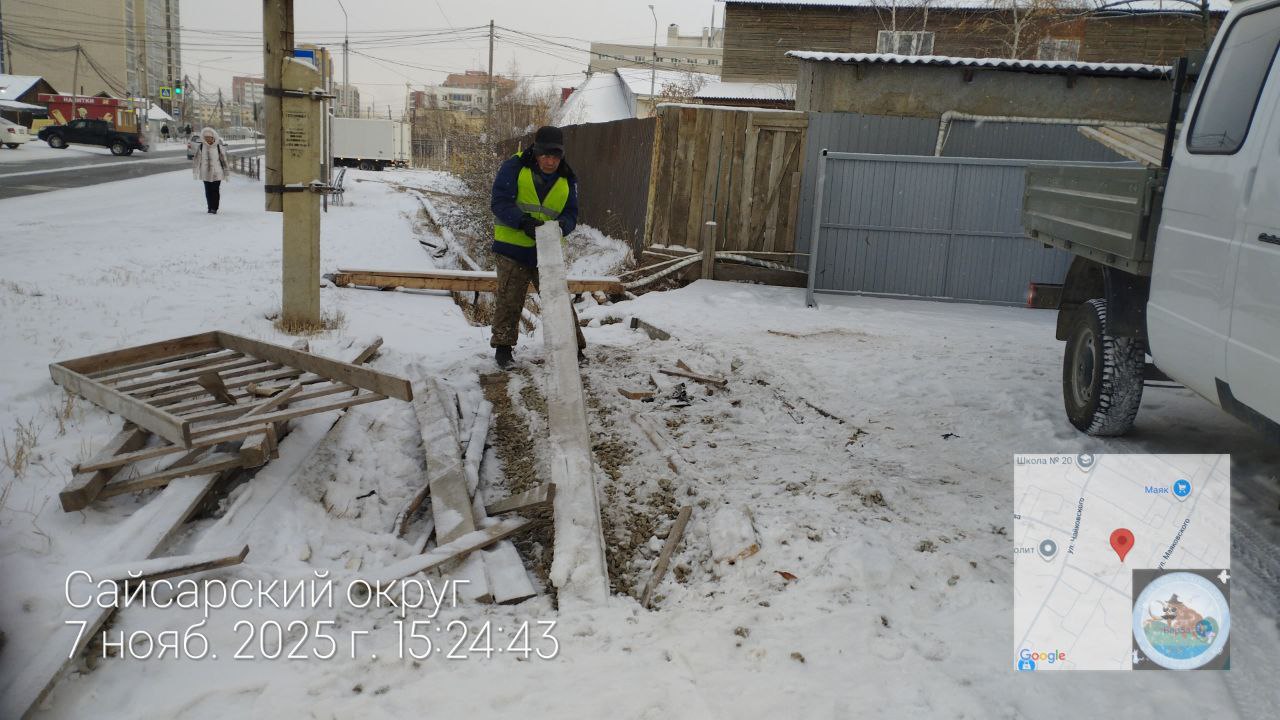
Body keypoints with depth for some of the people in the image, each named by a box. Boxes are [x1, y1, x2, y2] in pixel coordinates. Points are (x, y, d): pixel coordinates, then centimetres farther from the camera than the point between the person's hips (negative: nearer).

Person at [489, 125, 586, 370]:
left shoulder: (566, 179, 4)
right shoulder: (514, 167, -9)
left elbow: (570, 214, 3)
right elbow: (499, 202, -15)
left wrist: (562, 225, -23)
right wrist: (523, 221, -31)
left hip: (547, 251, 3)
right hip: (512, 248, -3)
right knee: (509, 299, 0)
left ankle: (572, 346, 12)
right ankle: (503, 347, 12)